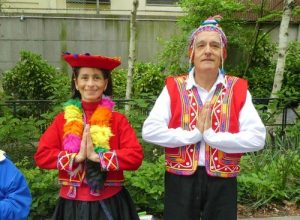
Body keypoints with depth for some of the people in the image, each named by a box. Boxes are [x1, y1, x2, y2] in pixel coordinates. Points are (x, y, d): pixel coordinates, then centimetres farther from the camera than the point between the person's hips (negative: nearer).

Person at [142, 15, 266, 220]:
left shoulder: (238, 89, -2)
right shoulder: (174, 87, -2)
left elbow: (257, 138, -13)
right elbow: (150, 131, -13)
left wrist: (211, 135, -18)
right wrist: (194, 134, -17)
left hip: (222, 182, 1)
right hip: (180, 180, 0)